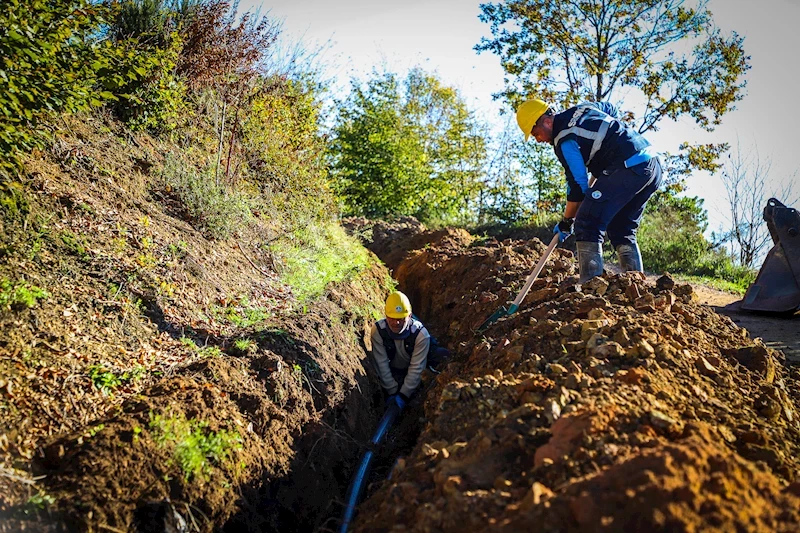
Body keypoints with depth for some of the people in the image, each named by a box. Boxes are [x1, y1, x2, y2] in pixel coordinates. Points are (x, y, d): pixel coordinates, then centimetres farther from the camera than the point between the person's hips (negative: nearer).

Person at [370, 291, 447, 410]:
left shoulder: (420, 333, -31)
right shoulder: (378, 330, -28)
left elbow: (416, 368, -28)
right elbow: (382, 364, -25)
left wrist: (403, 395, -31)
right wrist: (392, 392, -25)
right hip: (393, 369, 1)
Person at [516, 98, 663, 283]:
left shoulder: (564, 140, -9)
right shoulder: (583, 108, 17)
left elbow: (578, 185, -9)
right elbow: (611, 109, 38)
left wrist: (567, 222, 3)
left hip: (628, 169, -10)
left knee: (587, 225, -12)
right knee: (622, 230, 17)